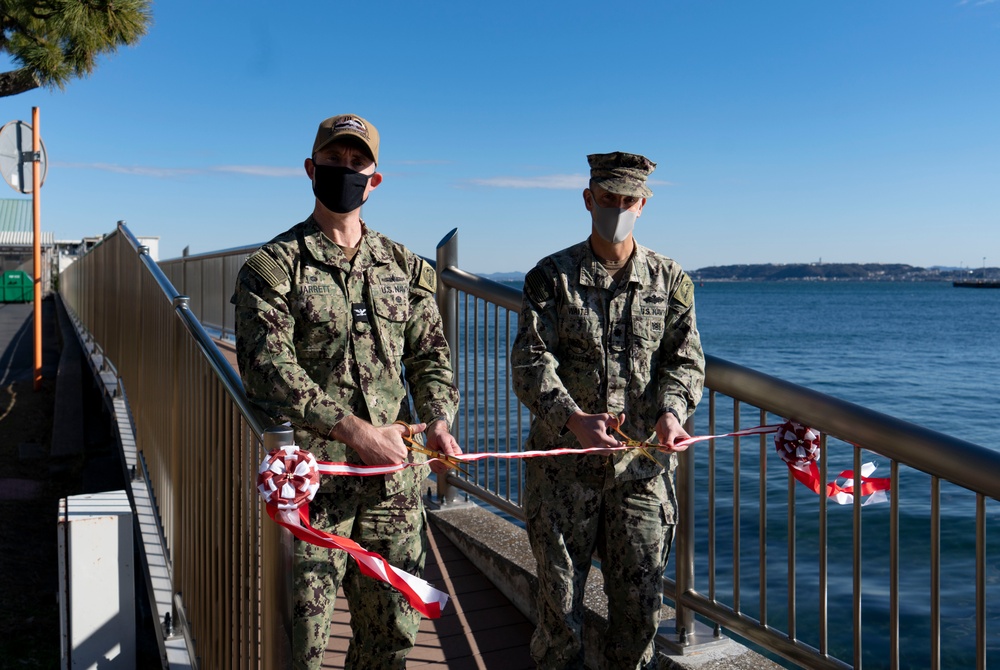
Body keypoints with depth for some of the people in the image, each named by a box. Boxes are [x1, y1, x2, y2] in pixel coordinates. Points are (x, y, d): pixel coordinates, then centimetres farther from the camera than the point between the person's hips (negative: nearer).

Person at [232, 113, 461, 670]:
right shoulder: (272, 267, -2)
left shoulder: (406, 267, 13)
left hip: (395, 475, 4)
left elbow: (430, 354, 12)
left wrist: (438, 420, -8)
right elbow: (270, 368, -13)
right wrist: (354, 430, -21)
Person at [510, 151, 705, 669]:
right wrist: (572, 418, -26)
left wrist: (671, 409, -18)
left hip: (643, 463, 2)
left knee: (639, 598, 9)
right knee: (560, 593, 8)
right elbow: (530, 361, -9)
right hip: (563, 462, -1)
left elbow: (685, 359, 4)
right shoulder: (552, 276, 2)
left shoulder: (670, 280, 9)